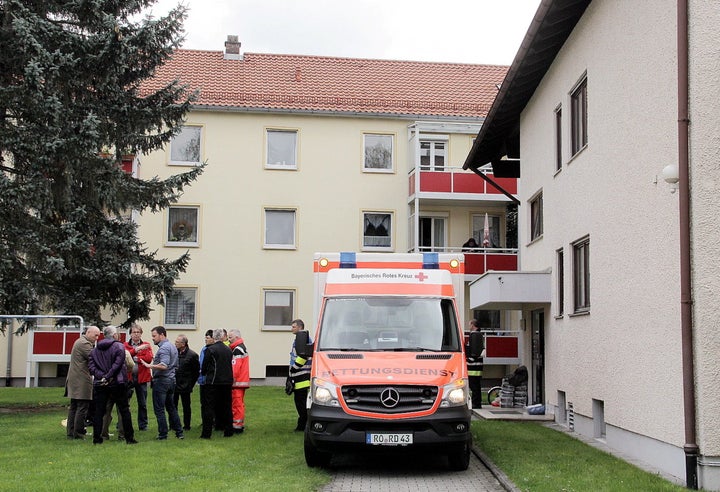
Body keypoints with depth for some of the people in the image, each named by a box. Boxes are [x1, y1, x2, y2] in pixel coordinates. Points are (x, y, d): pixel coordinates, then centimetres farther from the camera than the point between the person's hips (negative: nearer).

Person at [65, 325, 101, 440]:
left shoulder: (79, 341, 21)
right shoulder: (84, 343, -13)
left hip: (74, 381, 11)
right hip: (82, 382, -11)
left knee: (73, 407, 12)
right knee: (82, 407, -7)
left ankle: (71, 433, 15)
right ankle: (78, 433, -5)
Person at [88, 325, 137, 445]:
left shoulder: (95, 349, 10)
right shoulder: (119, 346, -4)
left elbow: (91, 365, -1)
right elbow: (117, 364, -16)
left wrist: (101, 376, -9)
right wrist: (108, 376, -15)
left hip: (99, 384, 4)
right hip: (117, 383, -3)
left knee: (98, 411, 8)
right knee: (124, 410, 5)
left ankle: (97, 438, 6)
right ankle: (129, 438, 7)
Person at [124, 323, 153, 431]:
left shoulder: (147, 345, 8)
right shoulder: (125, 345, 7)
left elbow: (149, 358, -8)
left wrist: (135, 358, -10)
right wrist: (137, 349, -21)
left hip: (141, 377, 1)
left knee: (142, 403, 7)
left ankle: (143, 425, 17)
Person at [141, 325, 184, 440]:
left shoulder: (163, 348, -16)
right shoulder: (172, 346, 15)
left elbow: (164, 365, -28)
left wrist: (150, 366, -30)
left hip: (161, 381, -10)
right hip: (171, 380, 10)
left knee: (159, 409, -2)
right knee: (171, 407, 17)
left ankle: (163, 434, 0)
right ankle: (179, 432, 18)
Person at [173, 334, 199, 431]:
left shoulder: (192, 355, -11)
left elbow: (197, 371, -4)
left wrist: (191, 384, -3)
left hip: (185, 385, -4)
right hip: (174, 384, 4)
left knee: (186, 406, 7)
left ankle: (187, 425, 17)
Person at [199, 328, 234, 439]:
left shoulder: (210, 349, -11)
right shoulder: (229, 350, 5)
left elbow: (204, 366, -5)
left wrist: (203, 373, 16)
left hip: (213, 382, -5)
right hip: (227, 381, 5)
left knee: (208, 407, 1)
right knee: (227, 407, 13)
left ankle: (206, 433, -1)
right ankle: (228, 431, 18)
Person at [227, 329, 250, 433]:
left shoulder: (238, 349, -14)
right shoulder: (242, 347, 19)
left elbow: (235, 368, -20)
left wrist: (231, 380, -16)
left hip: (237, 381, -10)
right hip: (242, 381, 10)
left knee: (237, 404, -7)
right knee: (239, 404, 16)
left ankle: (237, 426, -4)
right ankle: (240, 425, 22)